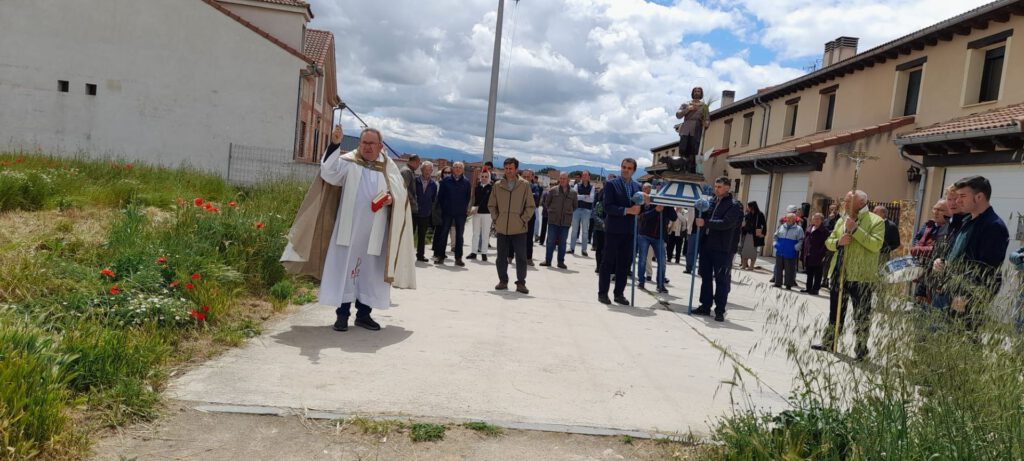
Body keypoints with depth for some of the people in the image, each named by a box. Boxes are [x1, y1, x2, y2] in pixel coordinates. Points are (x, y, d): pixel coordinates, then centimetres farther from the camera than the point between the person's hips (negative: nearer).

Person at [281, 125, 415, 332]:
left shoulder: (389, 167, 8)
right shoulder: (348, 162, 1)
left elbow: (401, 192, 8)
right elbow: (328, 173, -16)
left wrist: (392, 198, -14)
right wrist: (334, 145, -26)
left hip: (374, 232, 2)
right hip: (349, 228, -2)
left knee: (370, 271, 7)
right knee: (344, 268, -1)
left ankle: (364, 314, 17)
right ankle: (342, 314, 6)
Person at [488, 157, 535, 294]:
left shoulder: (524, 185, -2)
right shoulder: (498, 185, 4)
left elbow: (530, 206, 0)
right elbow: (491, 205, 12)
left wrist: (523, 220, -7)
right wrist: (496, 219, 3)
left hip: (519, 228, -2)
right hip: (502, 228, 2)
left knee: (521, 257, 1)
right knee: (501, 257, 9)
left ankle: (521, 283, 11)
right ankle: (503, 281, 22)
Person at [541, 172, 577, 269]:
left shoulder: (573, 193, 5)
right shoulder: (552, 190, 1)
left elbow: (575, 206, 16)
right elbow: (547, 203, 9)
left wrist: (568, 213, 11)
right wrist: (550, 212, 7)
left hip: (566, 221, 1)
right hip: (553, 220, -1)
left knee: (562, 242, 6)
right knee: (551, 241, 2)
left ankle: (561, 262, 13)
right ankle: (547, 260, 11)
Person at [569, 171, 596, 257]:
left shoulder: (591, 187, 3)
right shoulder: (577, 185, 5)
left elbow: (591, 199, -10)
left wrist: (580, 197, -12)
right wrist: (584, 196, -14)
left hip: (586, 210, -1)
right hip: (577, 209, 1)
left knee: (585, 231, 3)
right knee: (574, 229, 5)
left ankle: (584, 250, 8)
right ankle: (572, 248, 11)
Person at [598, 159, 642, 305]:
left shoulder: (637, 186, 12)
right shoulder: (611, 184, -3)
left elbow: (638, 208, 10)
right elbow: (608, 207, -13)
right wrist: (627, 210, -19)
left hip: (629, 230, 5)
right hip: (614, 229, -5)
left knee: (624, 263, 7)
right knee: (608, 262, 1)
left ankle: (619, 293, 15)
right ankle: (603, 293, 8)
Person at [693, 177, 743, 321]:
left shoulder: (734, 206, -5)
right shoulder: (711, 201, 12)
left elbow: (725, 223, -19)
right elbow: (704, 217, 22)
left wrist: (705, 223, -24)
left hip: (723, 249, -6)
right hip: (706, 245, 6)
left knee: (722, 280, 0)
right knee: (706, 277, 11)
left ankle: (720, 310, 5)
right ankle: (705, 306, 21)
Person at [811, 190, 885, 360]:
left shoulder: (876, 221, -5)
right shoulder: (841, 221, 15)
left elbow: (876, 245, -18)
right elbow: (828, 241, 15)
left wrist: (855, 229, -21)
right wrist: (838, 242, -8)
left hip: (860, 275, -6)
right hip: (839, 273, 6)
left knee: (861, 315, 2)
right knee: (835, 311, 15)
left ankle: (861, 349, 11)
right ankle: (828, 342, 25)